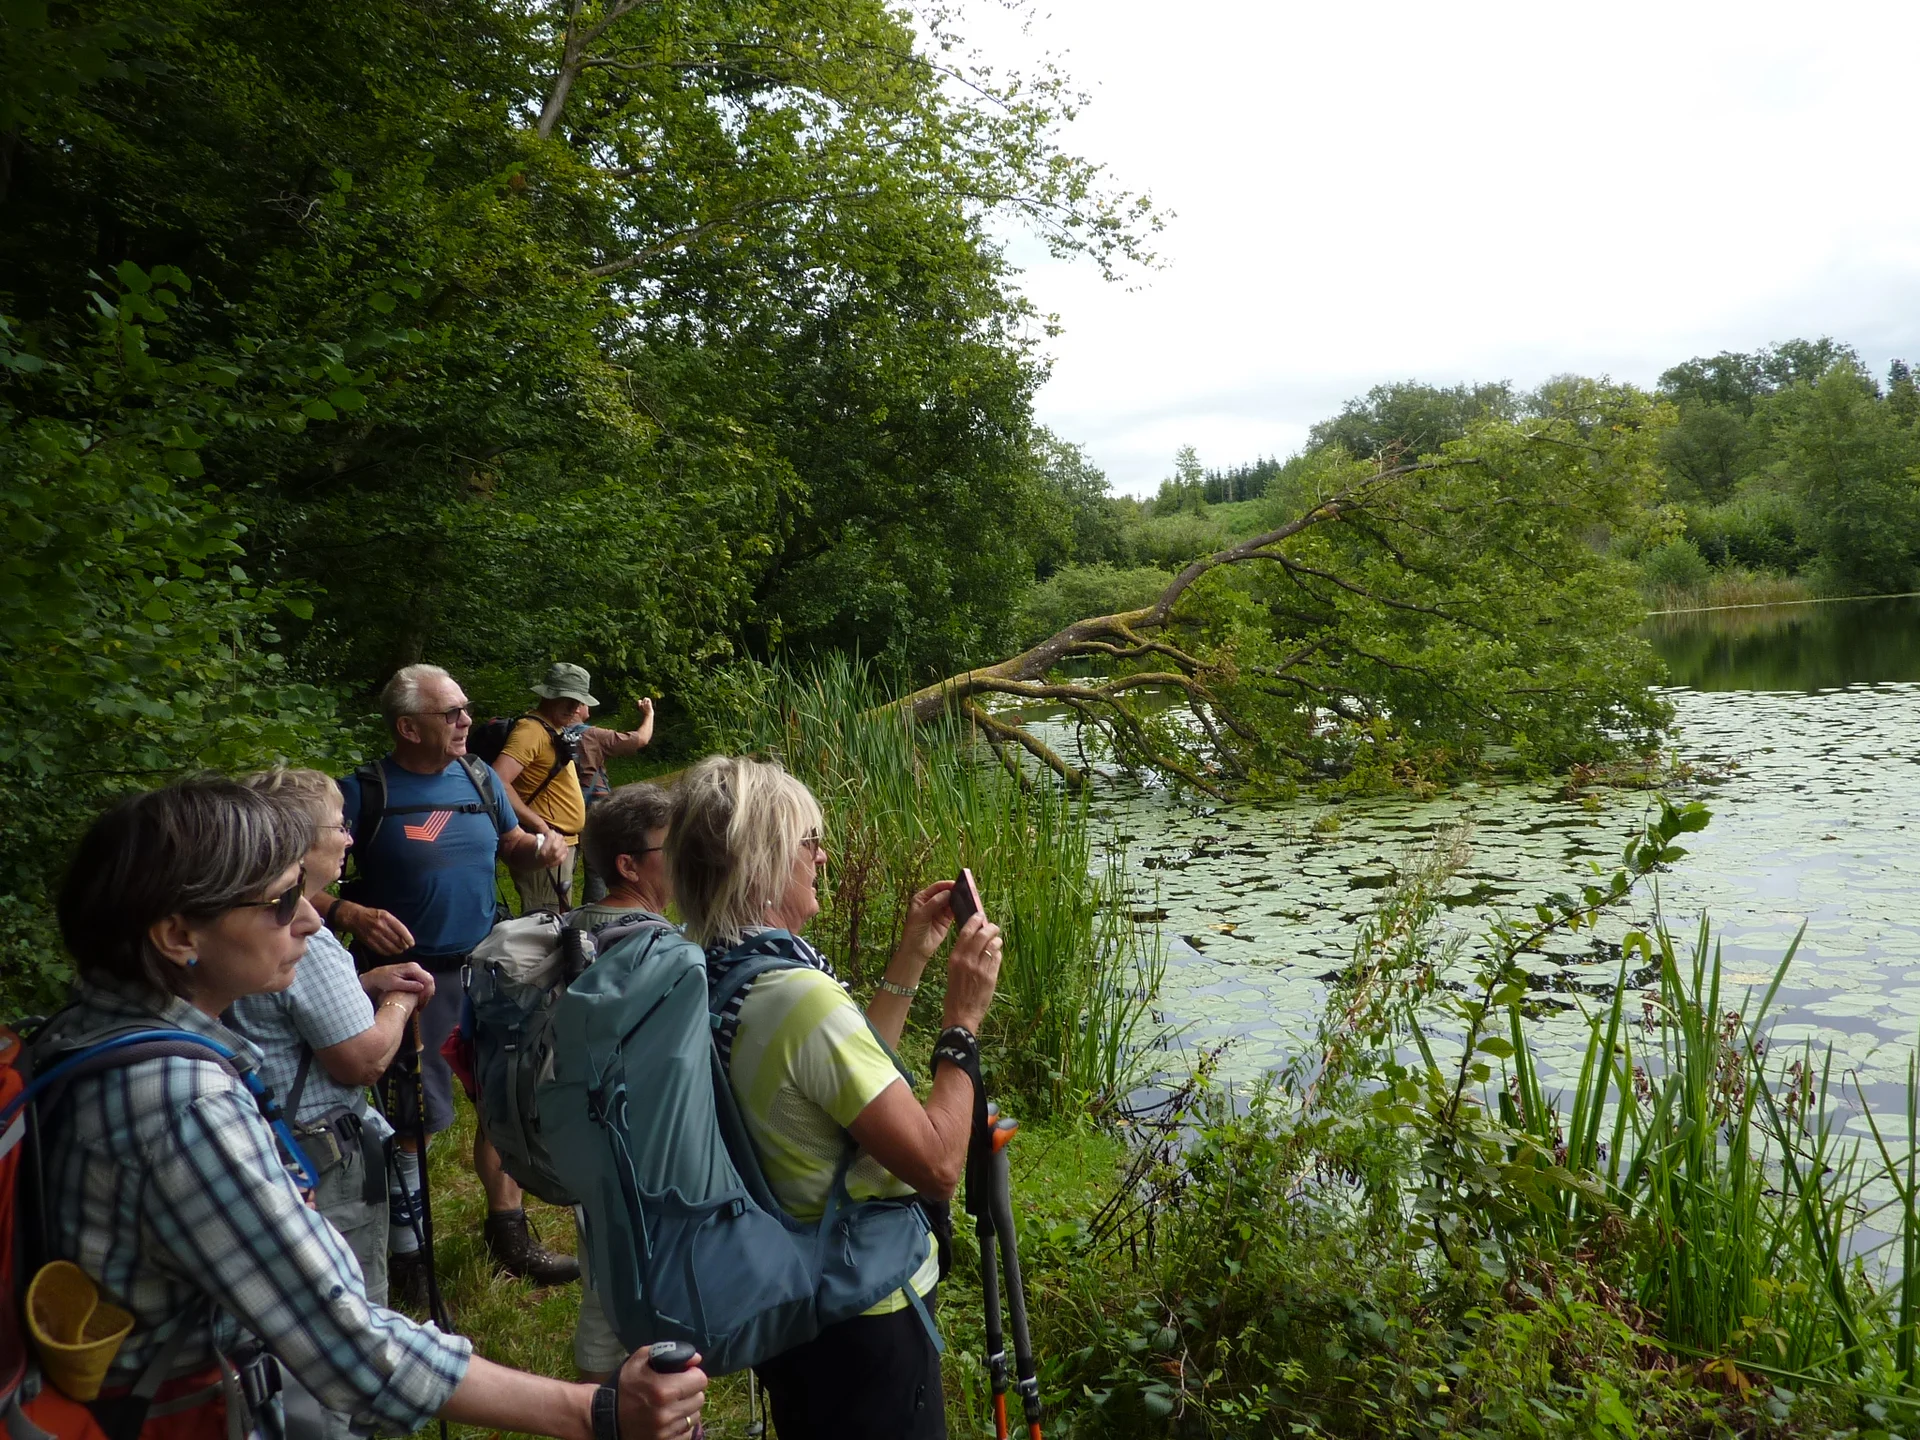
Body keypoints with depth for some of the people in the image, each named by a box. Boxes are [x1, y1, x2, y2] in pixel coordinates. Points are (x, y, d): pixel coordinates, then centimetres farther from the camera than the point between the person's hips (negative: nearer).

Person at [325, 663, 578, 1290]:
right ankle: (405, 1250, 25)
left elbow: (510, 842, 18)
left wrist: (541, 846, -4)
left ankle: (508, 1231, 31)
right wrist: (349, 913, -31)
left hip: (487, 970, 5)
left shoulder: (479, 778, 4)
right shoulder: (363, 791, -12)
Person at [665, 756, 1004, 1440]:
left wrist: (911, 959, 7)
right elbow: (937, 1166, -28)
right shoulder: (802, 996, -30)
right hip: (859, 1316, -8)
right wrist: (963, 1018, -19)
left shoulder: (708, 981, -2)